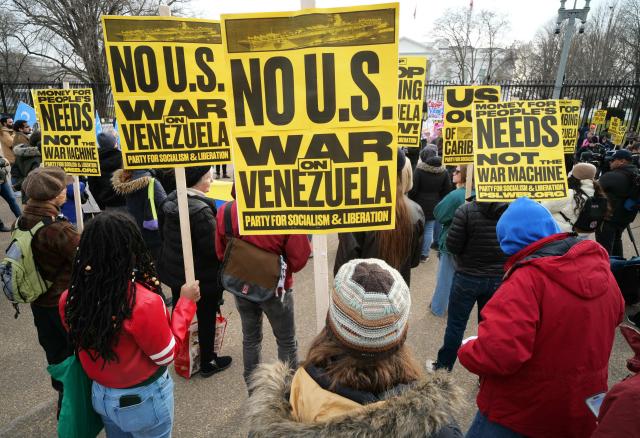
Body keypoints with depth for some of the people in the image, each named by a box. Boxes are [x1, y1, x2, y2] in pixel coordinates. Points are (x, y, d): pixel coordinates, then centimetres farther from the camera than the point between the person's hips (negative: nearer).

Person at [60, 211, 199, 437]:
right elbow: (166, 355, -18)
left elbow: (82, 341, 4)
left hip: (100, 395, 5)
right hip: (143, 401, -5)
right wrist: (186, 302, -12)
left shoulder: (70, 299, -16)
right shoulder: (144, 303, -34)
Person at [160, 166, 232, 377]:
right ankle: (207, 363, 26)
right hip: (202, 277, -8)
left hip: (175, 271, 8)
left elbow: (164, 233, 10)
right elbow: (213, 248, -26)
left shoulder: (170, 201, -1)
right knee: (206, 319, 10)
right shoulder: (200, 210, -28)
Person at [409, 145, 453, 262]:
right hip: (434, 206, 3)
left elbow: (413, 189, -11)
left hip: (420, 204, -2)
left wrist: (410, 202, 2)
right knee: (429, 229, 8)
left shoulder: (419, 169, -14)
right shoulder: (443, 171, 0)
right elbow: (447, 190, 4)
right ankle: (424, 254, 11)